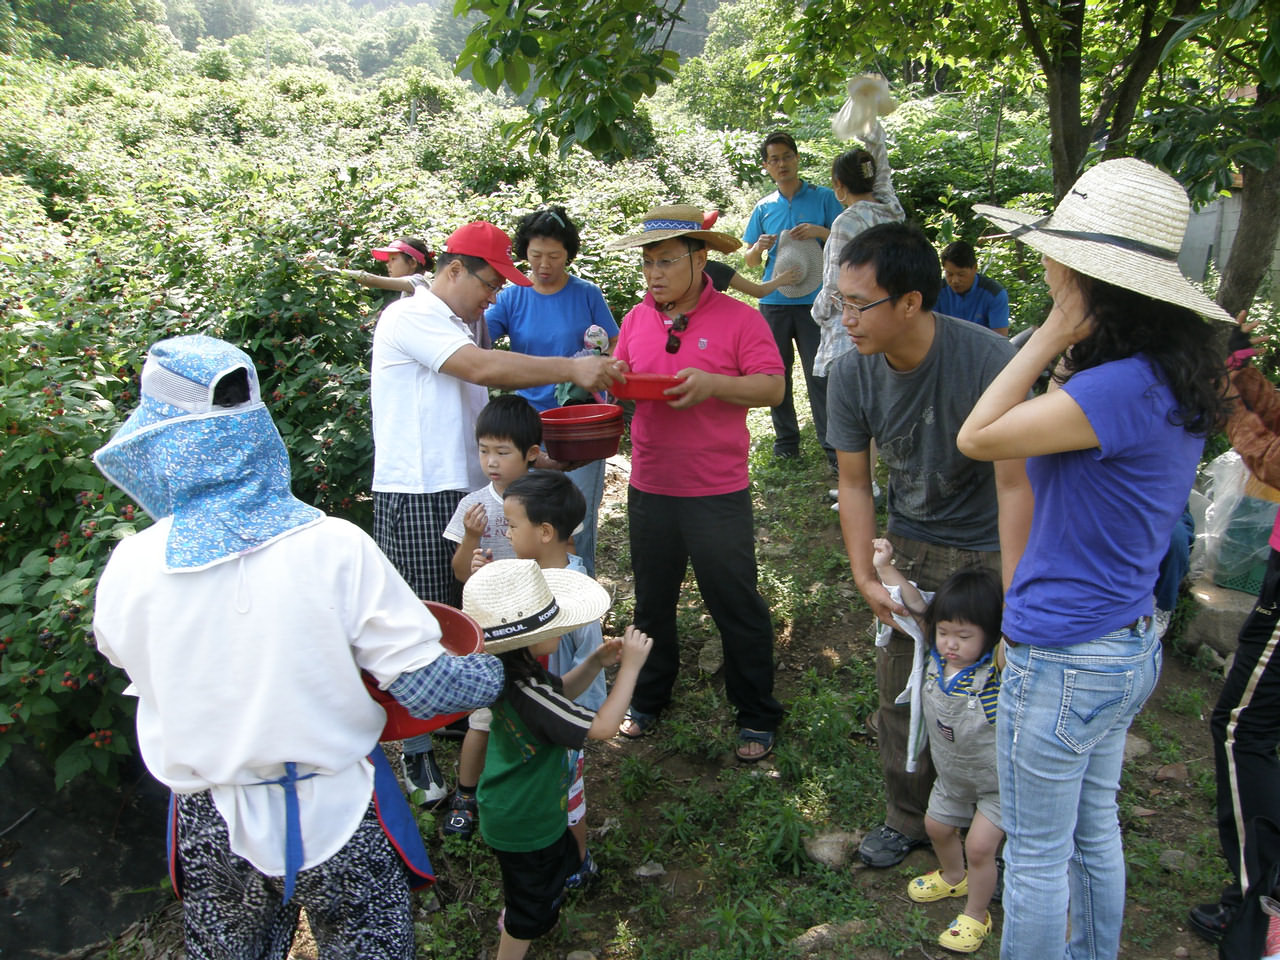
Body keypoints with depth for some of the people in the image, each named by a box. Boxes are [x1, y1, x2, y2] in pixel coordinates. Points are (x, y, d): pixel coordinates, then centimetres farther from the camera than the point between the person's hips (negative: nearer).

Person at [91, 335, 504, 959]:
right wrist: (497, 670, 1)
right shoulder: (334, 548, -21)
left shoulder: (131, 567, -14)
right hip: (337, 813, -1)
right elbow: (426, 687, -18)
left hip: (213, 830, 2)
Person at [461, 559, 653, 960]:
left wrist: (597, 662, -7)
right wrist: (630, 666, -28)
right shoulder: (524, 692, -39)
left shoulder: (510, 666, -11)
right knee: (534, 902, 15)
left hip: (512, 804, 9)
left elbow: (558, 692, 8)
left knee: (560, 861, 33)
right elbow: (602, 726, -36)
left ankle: (512, 919, 57)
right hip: (523, 820, -9)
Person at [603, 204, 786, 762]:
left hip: (718, 492, -4)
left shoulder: (738, 318, -8)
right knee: (651, 602, 18)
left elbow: (772, 387, -10)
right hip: (649, 487, 5)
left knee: (737, 607, 6)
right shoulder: (636, 319, 6)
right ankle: (648, 700, 38)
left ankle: (757, 717, 23)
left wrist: (713, 384, -25)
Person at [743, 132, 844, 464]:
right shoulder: (764, 207, 13)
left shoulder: (823, 197, 4)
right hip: (773, 301, 3)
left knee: (819, 375, -6)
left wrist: (821, 232, -16)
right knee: (777, 374, 7)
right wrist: (759, 247, -7)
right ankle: (786, 443, 18)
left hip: (813, 301, -3)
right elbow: (749, 260, 16)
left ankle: (833, 448, -3)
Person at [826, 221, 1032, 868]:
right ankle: (909, 818, 31)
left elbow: (1014, 484, -23)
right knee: (899, 688, 8)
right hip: (910, 547, 4)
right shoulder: (852, 374, -13)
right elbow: (854, 482, -4)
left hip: (988, 551, -3)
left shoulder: (988, 361, -26)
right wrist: (865, 578, -13)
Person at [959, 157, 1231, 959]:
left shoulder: (1122, 389, -28)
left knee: (1036, 859, 11)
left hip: (1063, 662, -9)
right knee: (1095, 832, 27)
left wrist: (1058, 329, -19)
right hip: (1131, 645, 10)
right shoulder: (1176, 379, 3)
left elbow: (977, 438, -22)